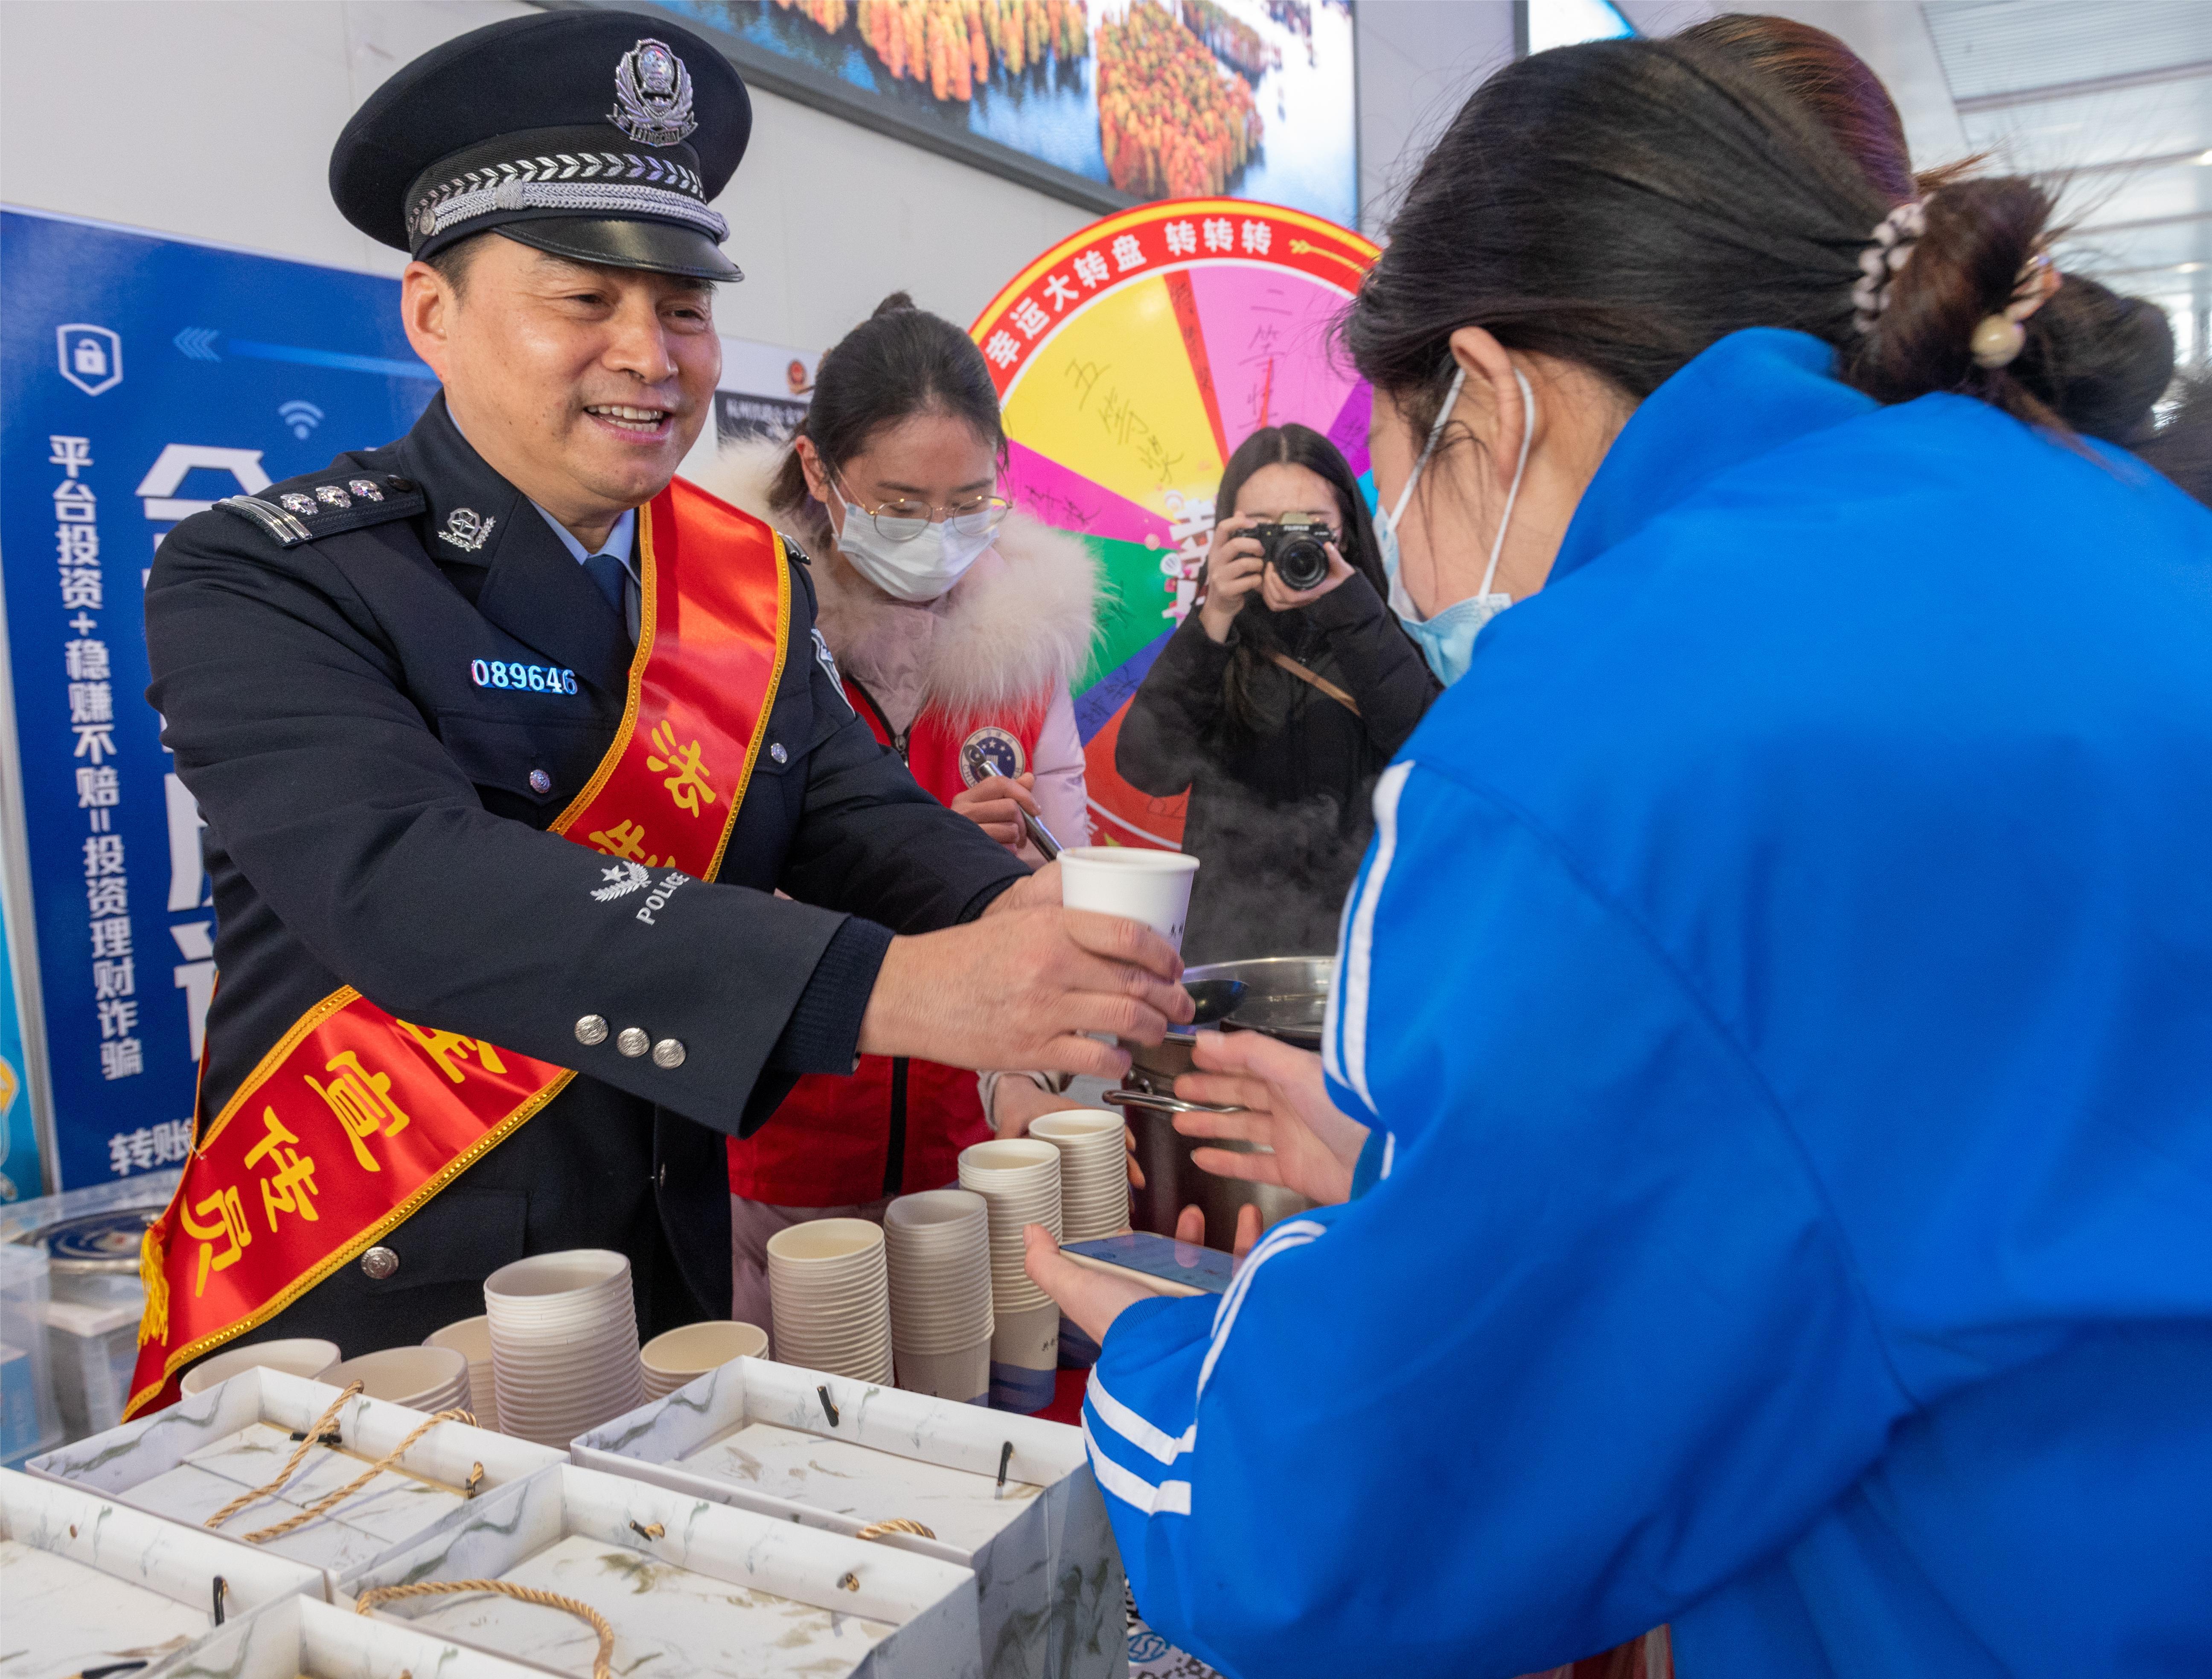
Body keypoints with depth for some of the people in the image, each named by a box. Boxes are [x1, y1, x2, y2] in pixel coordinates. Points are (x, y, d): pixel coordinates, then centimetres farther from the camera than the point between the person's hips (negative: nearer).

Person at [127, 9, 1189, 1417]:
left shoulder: (753, 578, 2)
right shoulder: (263, 584, -14)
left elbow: (857, 812, -2)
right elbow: (407, 887, -30)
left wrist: (1014, 917, -26)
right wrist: (888, 986, -40)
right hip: (350, 1328, -4)